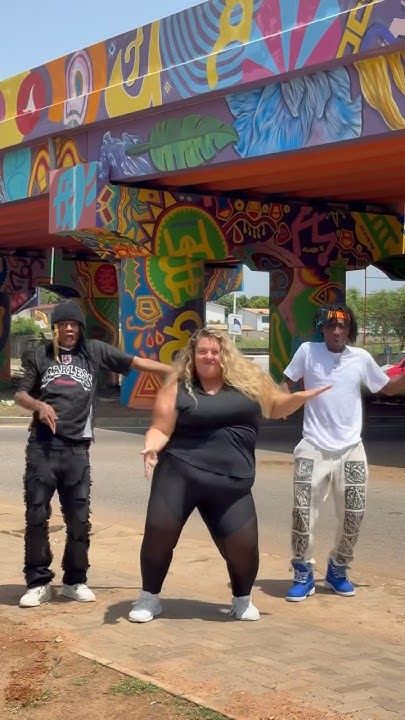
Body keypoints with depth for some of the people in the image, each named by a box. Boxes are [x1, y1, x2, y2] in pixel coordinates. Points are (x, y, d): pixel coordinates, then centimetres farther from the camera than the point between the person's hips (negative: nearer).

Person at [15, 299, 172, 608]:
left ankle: (75, 580, 20)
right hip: (42, 446, 0)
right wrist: (39, 405, -10)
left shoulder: (94, 351, 9)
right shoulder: (40, 356, 10)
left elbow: (136, 362, 7)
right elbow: (21, 394, 12)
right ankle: (39, 582, 10)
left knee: (79, 519, 5)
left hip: (77, 449, 0)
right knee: (36, 516, 0)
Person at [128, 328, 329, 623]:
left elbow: (277, 406, 22)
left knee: (243, 544, -4)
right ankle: (149, 598, 16)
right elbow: (160, 429, 0)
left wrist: (302, 397, 4)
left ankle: (242, 600, 26)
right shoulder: (177, 388, 3)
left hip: (231, 483, 1)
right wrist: (152, 447, -20)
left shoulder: (249, 381, 9)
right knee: (159, 531, -8)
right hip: (179, 473, -1)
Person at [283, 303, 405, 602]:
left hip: (351, 451, 2)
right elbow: (287, 384, 8)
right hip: (313, 449, -2)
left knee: (353, 517, 6)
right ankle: (303, 575, 11)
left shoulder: (361, 358, 1)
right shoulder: (307, 351, -4)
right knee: (303, 513, -6)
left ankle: (337, 570, 27)